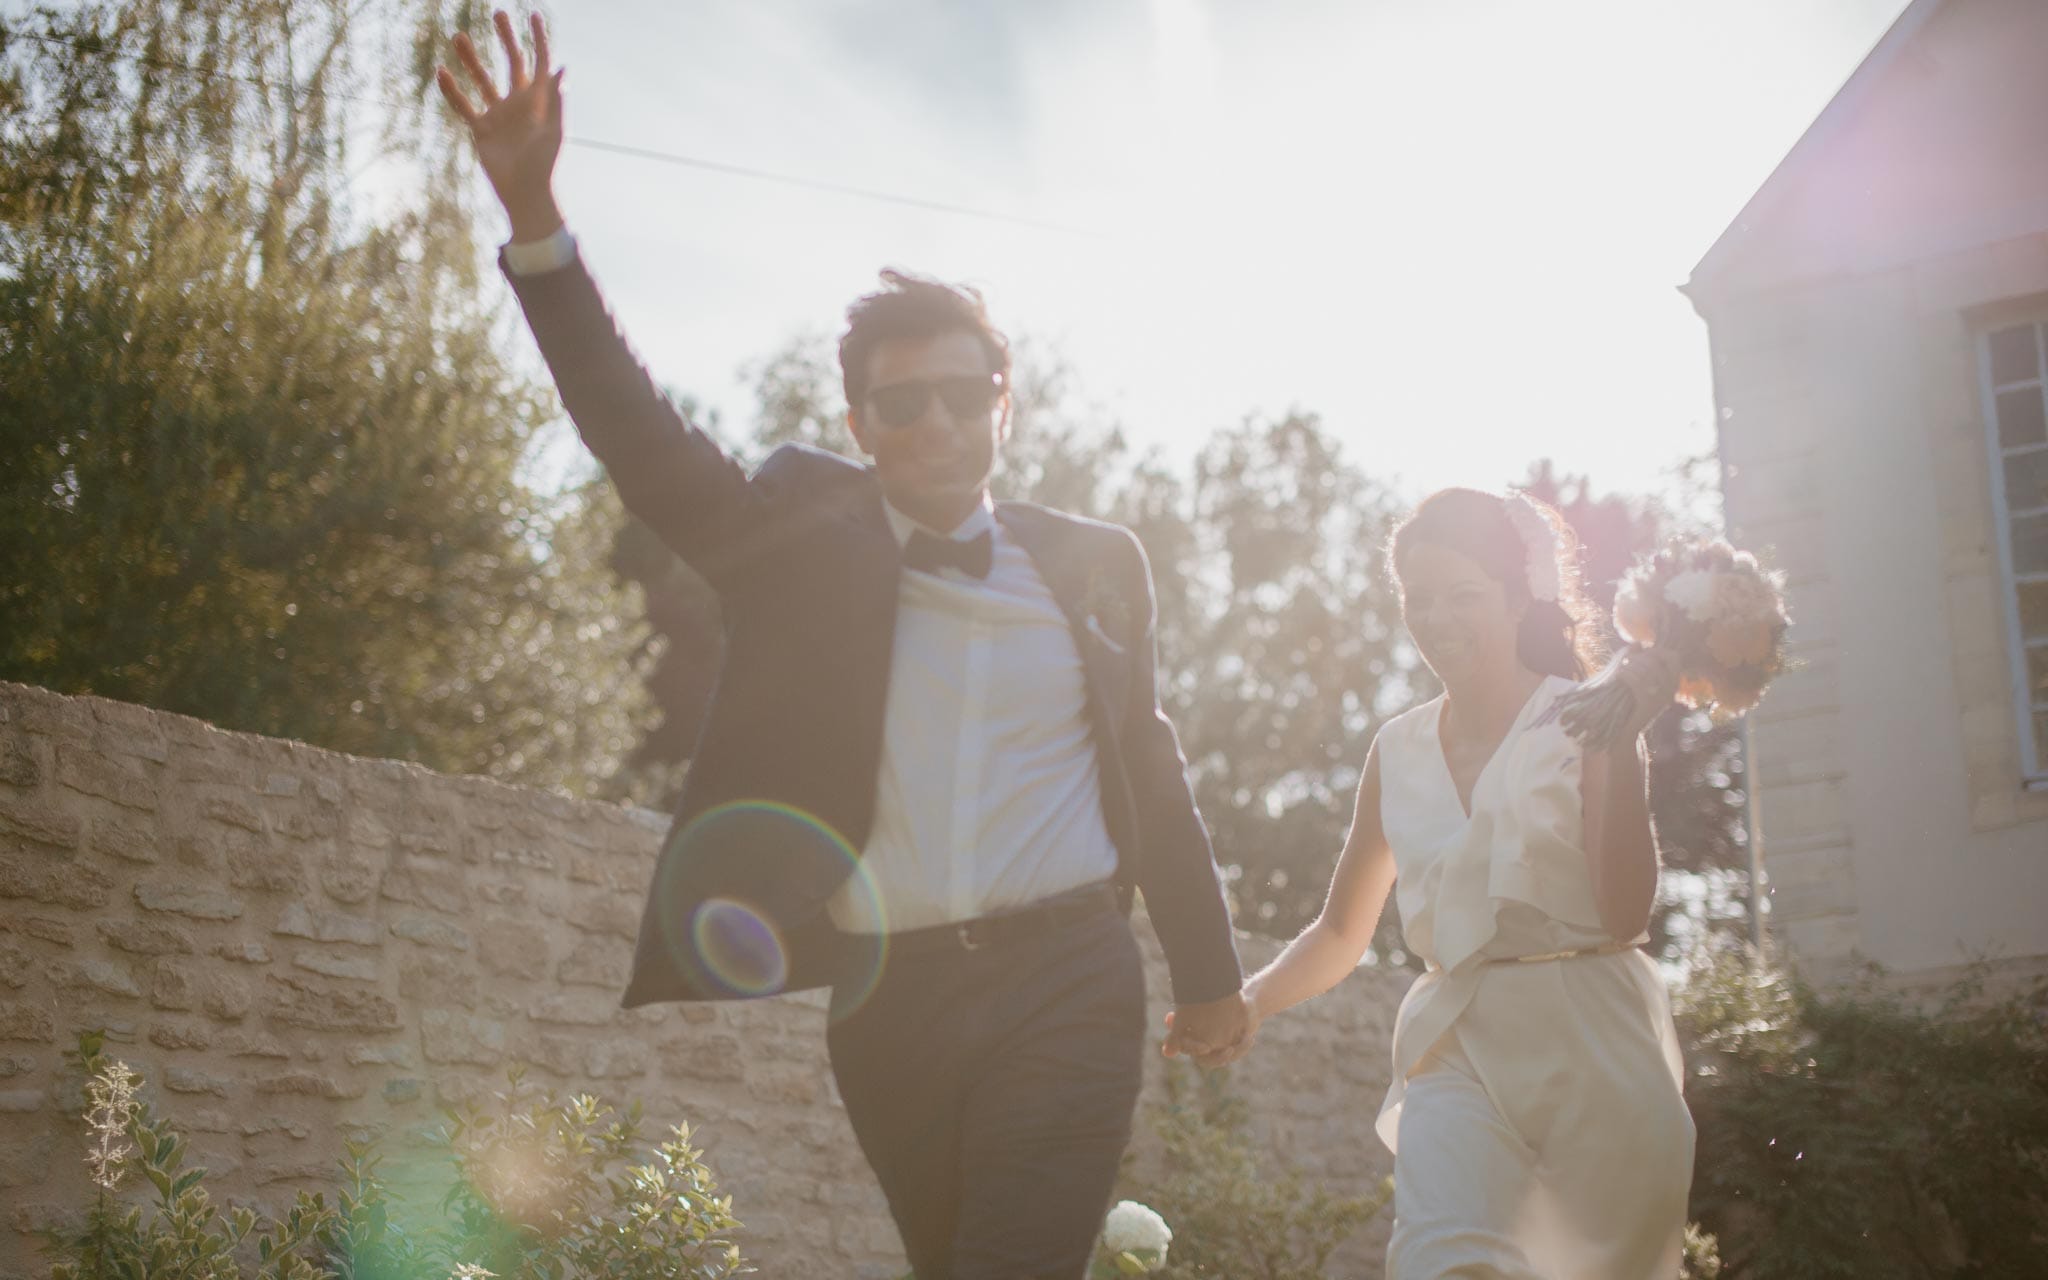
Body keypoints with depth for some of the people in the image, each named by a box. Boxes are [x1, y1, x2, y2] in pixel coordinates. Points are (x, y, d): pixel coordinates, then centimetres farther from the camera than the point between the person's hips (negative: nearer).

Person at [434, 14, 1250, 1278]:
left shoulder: (1095, 562, 7)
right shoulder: (804, 529, 4)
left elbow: (1150, 764, 16)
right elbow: (643, 440, -9)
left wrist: (1208, 969, 21)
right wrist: (532, 210, -20)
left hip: (1064, 992, -1)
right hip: (887, 1003, 1)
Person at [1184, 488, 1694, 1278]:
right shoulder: (1398, 752, 12)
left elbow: (1625, 912, -11)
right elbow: (1342, 931, 19)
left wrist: (1622, 748, -17)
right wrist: (1252, 1000, 1)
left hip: (1592, 1050, -2)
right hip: (1456, 1054, 2)